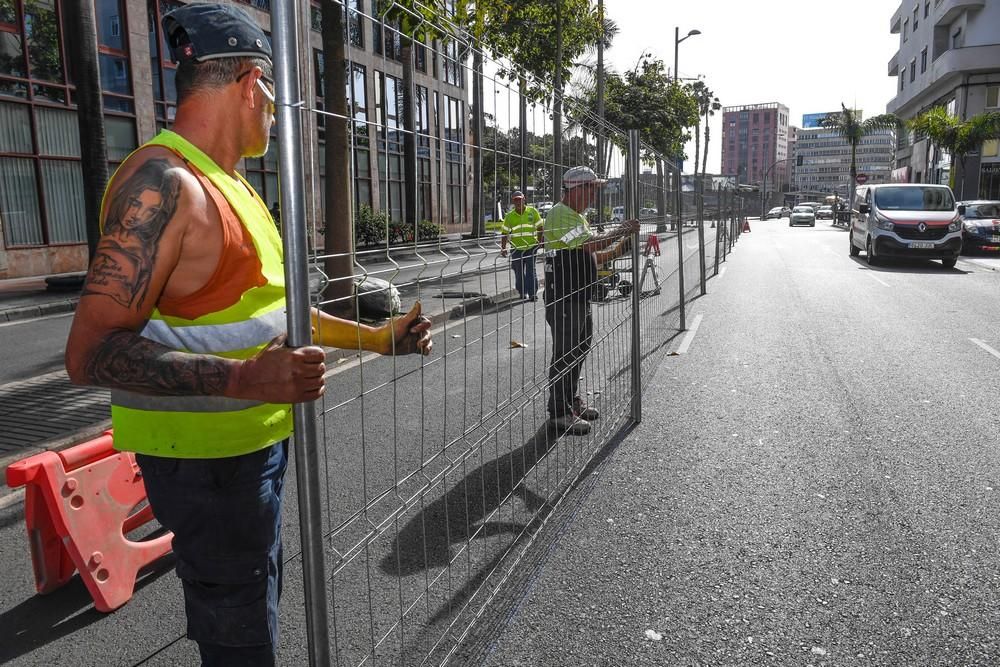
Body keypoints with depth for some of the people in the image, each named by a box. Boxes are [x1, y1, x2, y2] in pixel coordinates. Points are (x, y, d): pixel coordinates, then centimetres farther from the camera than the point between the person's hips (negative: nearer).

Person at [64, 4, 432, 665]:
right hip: (205, 456, -9)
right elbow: (92, 351, -24)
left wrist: (377, 337, 15)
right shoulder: (162, 183, -19)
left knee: (256, 607, 24)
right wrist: (244, 380, -36)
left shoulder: (235, 187, 12)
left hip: (260, 440, 9)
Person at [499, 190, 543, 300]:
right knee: (519, 272, 7)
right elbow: (504, 233, 3)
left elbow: (540, 228, 6)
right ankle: (522, 293, 19)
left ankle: (532, 293, -5)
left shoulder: (532, 211, -1)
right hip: (516, 249, 2)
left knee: (531, 270, -7)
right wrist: (503, 248, -4)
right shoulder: (509, 216, 1)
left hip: (531, 247, -1)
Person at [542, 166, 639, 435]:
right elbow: (590, 244, -24)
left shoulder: (579, 217, 19)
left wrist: (619, 247, 10)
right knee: (564, 353, -5)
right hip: (563, 299, -10)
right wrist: (621, 231, -12)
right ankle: (559, 413, 4)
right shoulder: (561, 214, -14)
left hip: (580, 297, 10)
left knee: (578, 351, 17)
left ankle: (572, 402, 30)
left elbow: (591, 257, 22)